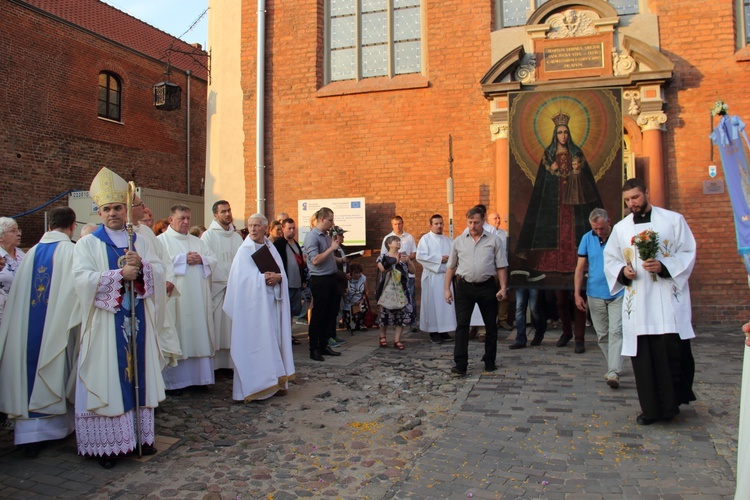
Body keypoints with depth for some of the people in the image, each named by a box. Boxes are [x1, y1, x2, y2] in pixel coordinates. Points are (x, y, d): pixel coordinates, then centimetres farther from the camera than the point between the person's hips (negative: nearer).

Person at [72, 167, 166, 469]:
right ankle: (108, 444, 8)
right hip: (104, 323, -3)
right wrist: (121, 274, -20)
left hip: (137, 321, 3)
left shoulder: (140, 242, 12)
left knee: (138, 375, 8)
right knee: (107, 379, 0)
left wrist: (140, 266, -15)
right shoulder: (87, 244, 1)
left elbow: (158, 275, 5)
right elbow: (82, 279, -14)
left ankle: (141, 435, 17)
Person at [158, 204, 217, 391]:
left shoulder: (197, 241, 19)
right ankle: (174, 380, 5)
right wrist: (183, 259, -13)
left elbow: (213, 260, 13)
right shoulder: (161, 240, 3)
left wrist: (201, 259, -7)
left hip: (198, 298, 5)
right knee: (177, 337, -3)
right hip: (176, 297, -5)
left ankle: (201, 376, 12)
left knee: (199, 335, 6)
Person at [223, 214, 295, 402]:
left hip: (272, 302, 5)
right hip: (253, 303, -5)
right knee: (254, 341, -5)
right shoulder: (244, 250, -2)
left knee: (273, 339, 6)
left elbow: (282, 273, 8)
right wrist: (265, 277, -16)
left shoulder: (271, 248, 12)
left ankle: (275, 381, 13)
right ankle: (254, 384, 0)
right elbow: (245, 278, -11)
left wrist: (278, 277, -13)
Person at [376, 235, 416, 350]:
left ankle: (397, 340, 5)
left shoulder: (404, 256, 12)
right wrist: (396, 261, -12)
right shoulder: (383, 257, 1)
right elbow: (383, 268, -18)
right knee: (386, 313, 2)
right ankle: (382, 336, 24)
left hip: (402, 290, 3)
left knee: (403, 313, -3)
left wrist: (408, 261, -6)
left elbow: (412, 271, 10)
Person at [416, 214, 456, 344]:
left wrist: (449, 258, -12)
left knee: (446, 303, 4)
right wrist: (439, 258, -12)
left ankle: (443, 331, 12)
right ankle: (433, 332, 3)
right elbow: (420, 256, -13)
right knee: (432, 303, -4)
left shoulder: (447, 240, 15)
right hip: (431, 276, -5)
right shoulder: (425, 239, -1)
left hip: (445, 276, 5)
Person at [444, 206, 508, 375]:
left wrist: (503, 287, -6)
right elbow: (451, 267, 9)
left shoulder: (494, 240, 3)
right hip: (464, 286, 0)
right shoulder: (458, 241, 6)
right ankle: (460, 364, -2)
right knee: (462, 325, -5)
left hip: (487, 287, 0)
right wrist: (447, 289, 5)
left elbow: (501, 266, 2)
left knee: (491, 326, 10)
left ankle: (490, 361, 25)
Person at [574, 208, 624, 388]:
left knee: (616, 331, -11)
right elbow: (580, 268, 5)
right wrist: (577, 294, 1)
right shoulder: (587, 239, 2)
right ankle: (613, 366, 28)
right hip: (595, 295, 3)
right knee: (602, 335, 11)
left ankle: (614, 373, -11)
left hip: (618, 294, -3)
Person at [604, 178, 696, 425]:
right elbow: (609, 259, 15)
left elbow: (688, 253, 1)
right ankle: (651, 407, 13)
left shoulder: (673, 220, 4)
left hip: (668, 300, -2)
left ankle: (672, 401, 11)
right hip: (637, 301, 3)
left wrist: (663, 266, -16)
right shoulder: (620, 228, 12)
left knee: (672, 348, -9)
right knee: (642, 355, 2)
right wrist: (622, 271, -6)